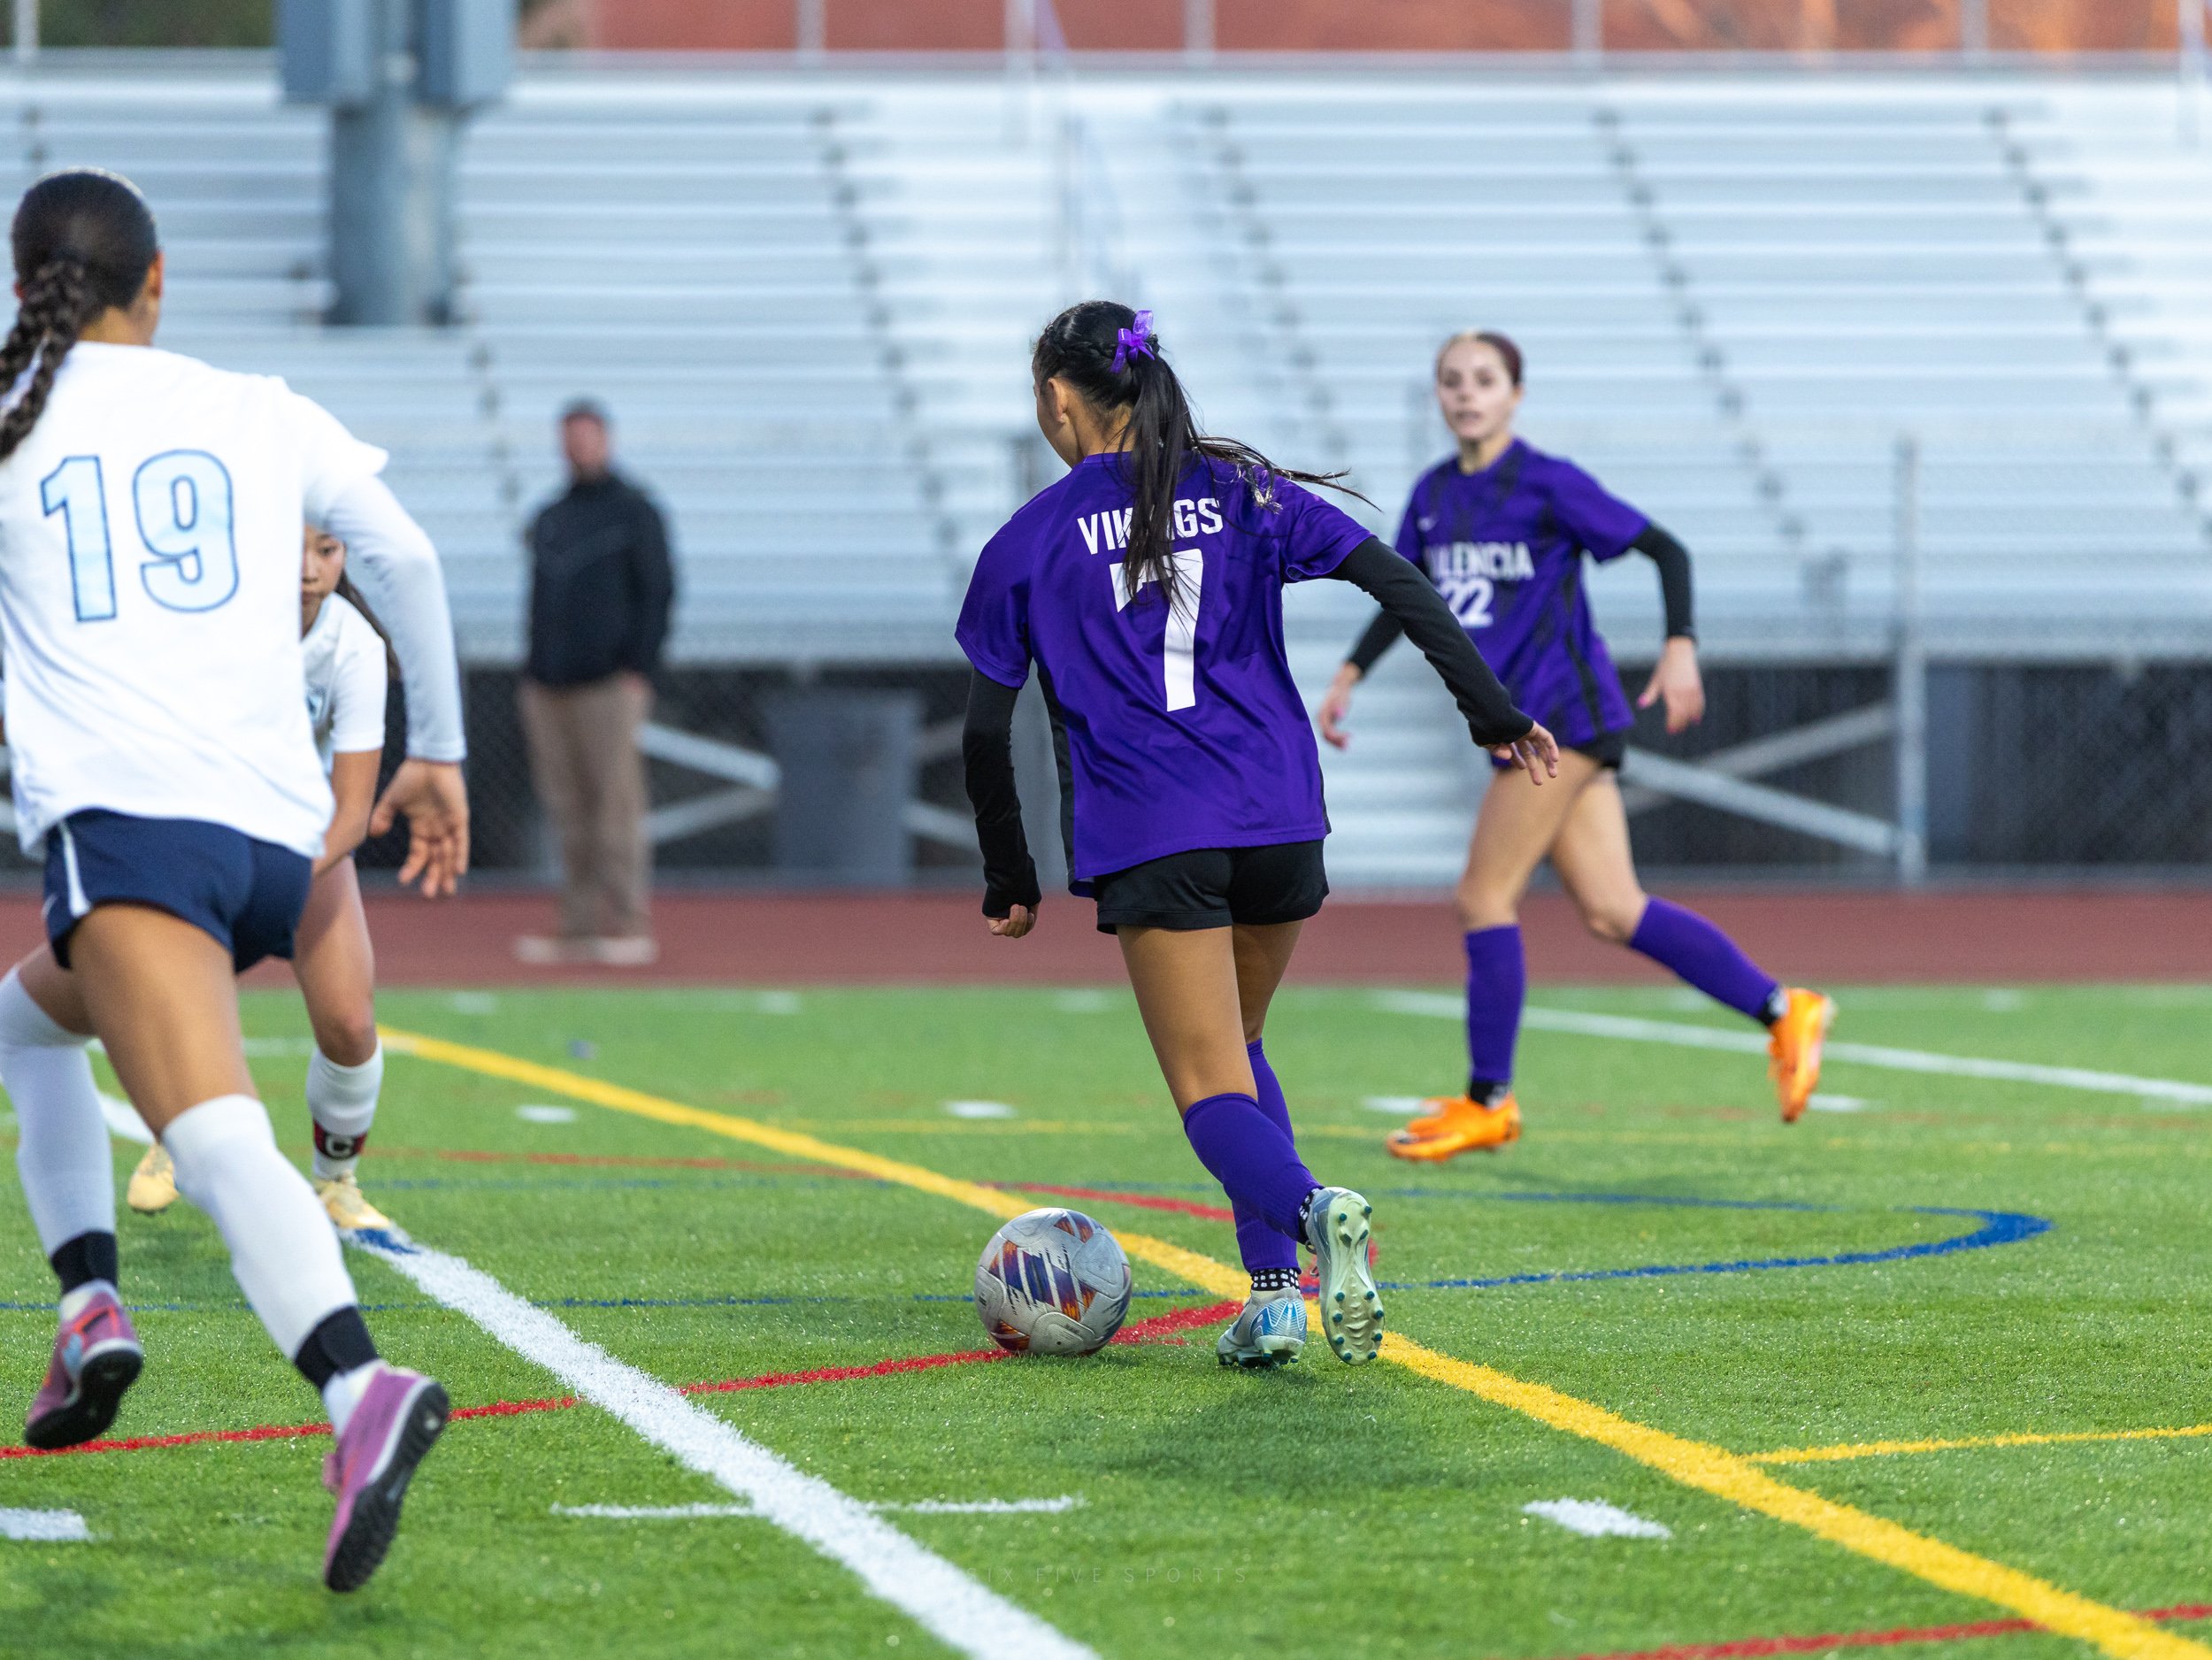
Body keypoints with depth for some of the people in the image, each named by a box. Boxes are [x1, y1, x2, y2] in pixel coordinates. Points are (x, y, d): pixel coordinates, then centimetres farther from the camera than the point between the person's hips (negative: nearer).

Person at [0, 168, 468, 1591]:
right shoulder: (263, 416, 16)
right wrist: (439, 751, 26)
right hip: (280, 832, 5)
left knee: (220, 1143, -20)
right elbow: (405, 557, 16)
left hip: (121, 821, -5)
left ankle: (362, 1387, -39)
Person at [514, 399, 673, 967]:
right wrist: (532, 677, 13)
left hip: (611, 684, -6)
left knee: (617, 803, -9)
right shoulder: (548, 518, 20)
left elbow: (658, 591, -4)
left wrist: (639, 669, -13)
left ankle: (629, 927, -8)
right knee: (570, 813, 5)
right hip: (549, 687, 6)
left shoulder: (634, 510, 1)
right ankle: (580, 931, 7)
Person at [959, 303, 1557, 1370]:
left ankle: (1304, 1208, -34)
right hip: (1279, 820, 4)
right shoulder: (1243, 491, 11)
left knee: (1210, 1083, -2)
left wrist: (1010, 881, 13)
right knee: (1234, 1049, 21)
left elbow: (986, 735, 3)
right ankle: (1277, 1291, 6)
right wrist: (1495, 715, 3)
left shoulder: (1029, 542, 3)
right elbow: (1399, 586, 2)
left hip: (1149, 840, -4)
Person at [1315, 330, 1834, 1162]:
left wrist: (1680, 648, -18)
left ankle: (1487, 1100, 5)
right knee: (1610, 912, 2)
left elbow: (1664, 549, -6)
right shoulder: (1433, 495, 12)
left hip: (1563, 710, -7)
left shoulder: (1547, 484, -8)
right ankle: (1783, 1011, 10)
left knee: (1484, 897, -7)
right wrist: (1351, 673, 15)